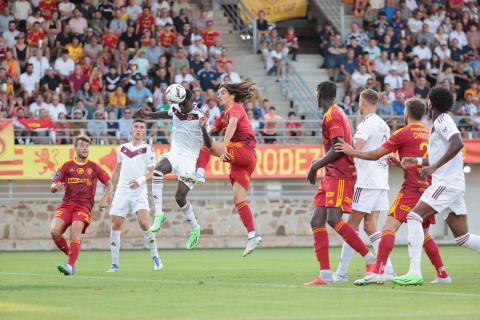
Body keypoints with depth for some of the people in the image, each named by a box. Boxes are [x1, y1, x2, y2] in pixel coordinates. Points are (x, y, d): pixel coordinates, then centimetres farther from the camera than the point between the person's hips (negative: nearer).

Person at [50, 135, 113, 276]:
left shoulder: (94, 167, 12)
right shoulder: (67, 166, 11)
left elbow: (109, 184, 20)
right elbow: (52, 188, 10)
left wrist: (105, 199, 3)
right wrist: (56, 186, -15)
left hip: (84, 206, -2)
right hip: (66, 205, 2)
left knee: (75, 230, -27)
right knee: (54, 231, -18)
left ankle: (70, 266, -32)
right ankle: (70, 255, 7)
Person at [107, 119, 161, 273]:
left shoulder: (148, 149, 3)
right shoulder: (122, 148, 15)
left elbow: (152, 173, -2)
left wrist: (140, 180, -19)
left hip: (139, 191, -4)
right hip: (122, 191, 4)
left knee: (144, 222, -19)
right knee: (116, 225, -2)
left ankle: (155, 257, -6)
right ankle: (114, 263, 6)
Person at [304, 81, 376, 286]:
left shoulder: (332, 115, -9)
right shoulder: (336, 114, 22)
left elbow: (338, 149, -16)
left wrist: (316, 166, -9)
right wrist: (319, 163, 26)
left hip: (341, 175, -10)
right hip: (331, 176, 10)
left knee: (333, 219, -22)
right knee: (317, 222, 1)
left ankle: (370, 259, -19)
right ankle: (325, 274, -3)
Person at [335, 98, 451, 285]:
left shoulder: (403, 133, -5)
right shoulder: (428, 134, 15)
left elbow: (375, 155, -2)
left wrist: (351, 152, 8)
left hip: (412, 188, -7)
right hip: (428, 188, 7)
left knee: (390, 226, -14)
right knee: (424, 234, 19)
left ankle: (378, 272, -28)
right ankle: (443, 275, 19)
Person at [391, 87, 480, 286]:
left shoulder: (442, 121, -8)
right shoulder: (442, 122, 21)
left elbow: (458, 143, -25)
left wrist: (434, 167, -25)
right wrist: (418, 161, 23)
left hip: (446, 183, -10)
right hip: (455, 185, 10)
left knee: (414, 217, -15)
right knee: (462, 237, 10)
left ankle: (415, 272, -24)